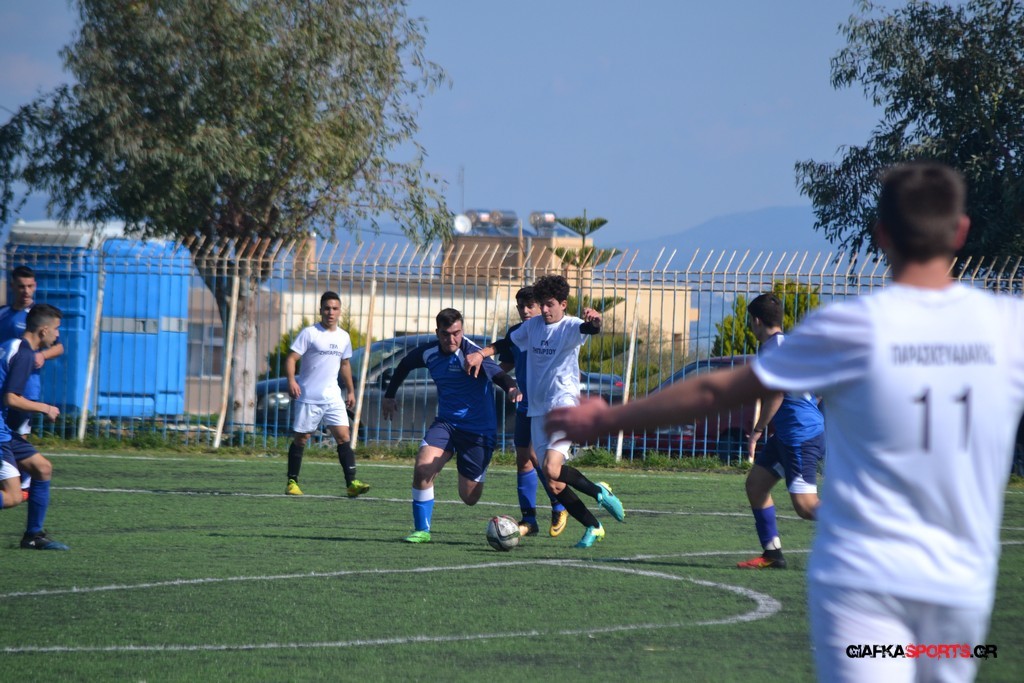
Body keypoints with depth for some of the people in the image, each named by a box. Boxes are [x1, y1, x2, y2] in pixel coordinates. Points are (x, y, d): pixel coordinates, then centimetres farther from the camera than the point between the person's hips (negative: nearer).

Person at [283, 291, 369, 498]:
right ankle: (292, 482, 15)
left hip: (333, 397, 4)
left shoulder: (343, 337, 11)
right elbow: (291, 358, -10)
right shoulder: (309, 333, -6)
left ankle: (351, 483, -12)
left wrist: (350, 390, 24)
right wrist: (291, 380, -26)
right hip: (308, 397, -4)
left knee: (343, 436, -8)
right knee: (301, 438, 3)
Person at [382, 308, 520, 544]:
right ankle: (422, 531, -6)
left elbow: (496, 373, -35)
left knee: (469, 497, 4)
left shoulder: (471, 353, -19)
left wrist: (511, 388, -56)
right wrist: (389, 395, 25)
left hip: (478, 429, -4)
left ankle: (479, 472, 42)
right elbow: (405, 365, 21)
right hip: (446, 422, 4)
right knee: (422, 469, -21)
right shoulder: (429, 353, -1)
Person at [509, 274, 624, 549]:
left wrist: (593, 321, -52)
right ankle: (592, 526, 13)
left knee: (552, 469, -23)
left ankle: (599, 492, 1)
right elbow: (509, 343, 26)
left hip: (564, 405, -6)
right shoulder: (532, 325, 11)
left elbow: (589, 329, -28)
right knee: (553, 482, 1)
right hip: (538, 410, 6)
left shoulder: (570, 327, -7)